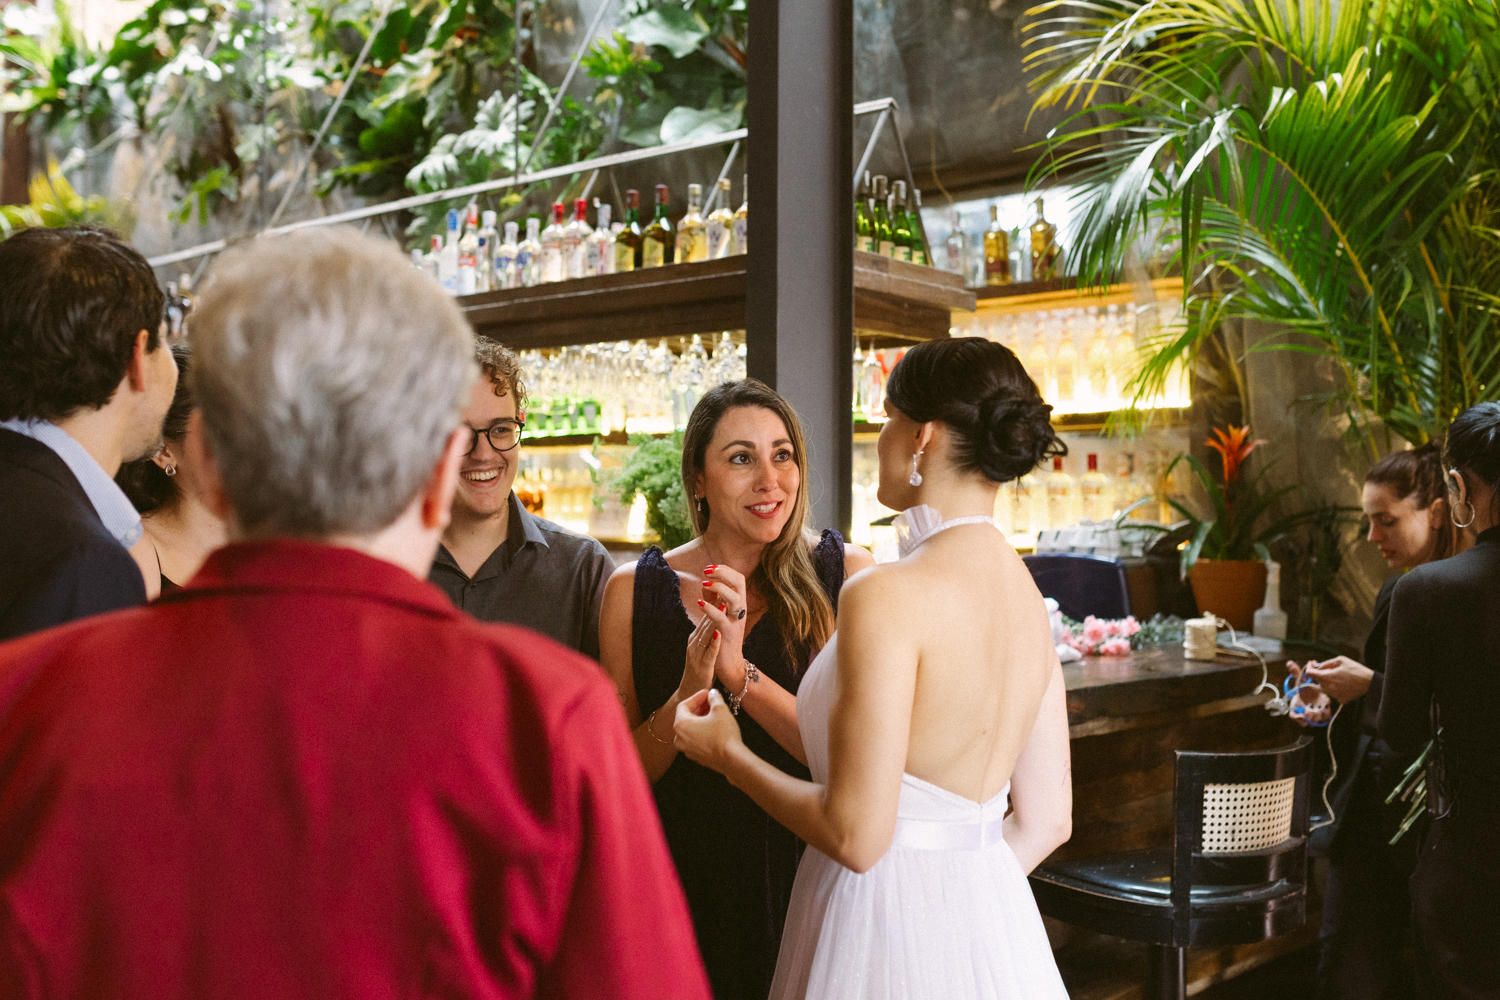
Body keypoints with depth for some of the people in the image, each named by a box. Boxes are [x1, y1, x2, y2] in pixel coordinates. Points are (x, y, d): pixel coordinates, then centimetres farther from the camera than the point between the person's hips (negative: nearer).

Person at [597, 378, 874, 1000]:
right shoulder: (634, 591, -4)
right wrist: (690, 691, -21)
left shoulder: (848, 575, -7)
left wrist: (738, 673, -24)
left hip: (808, 880, -1)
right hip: (686, 889, 1)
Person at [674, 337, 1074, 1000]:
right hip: (991, 924, 7)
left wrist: (728, 754, -7)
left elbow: (855, 835, -21)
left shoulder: (887, 595, -22)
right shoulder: (1027, 596, 1)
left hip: (893, 936, -7)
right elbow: (1045, 819, 7)